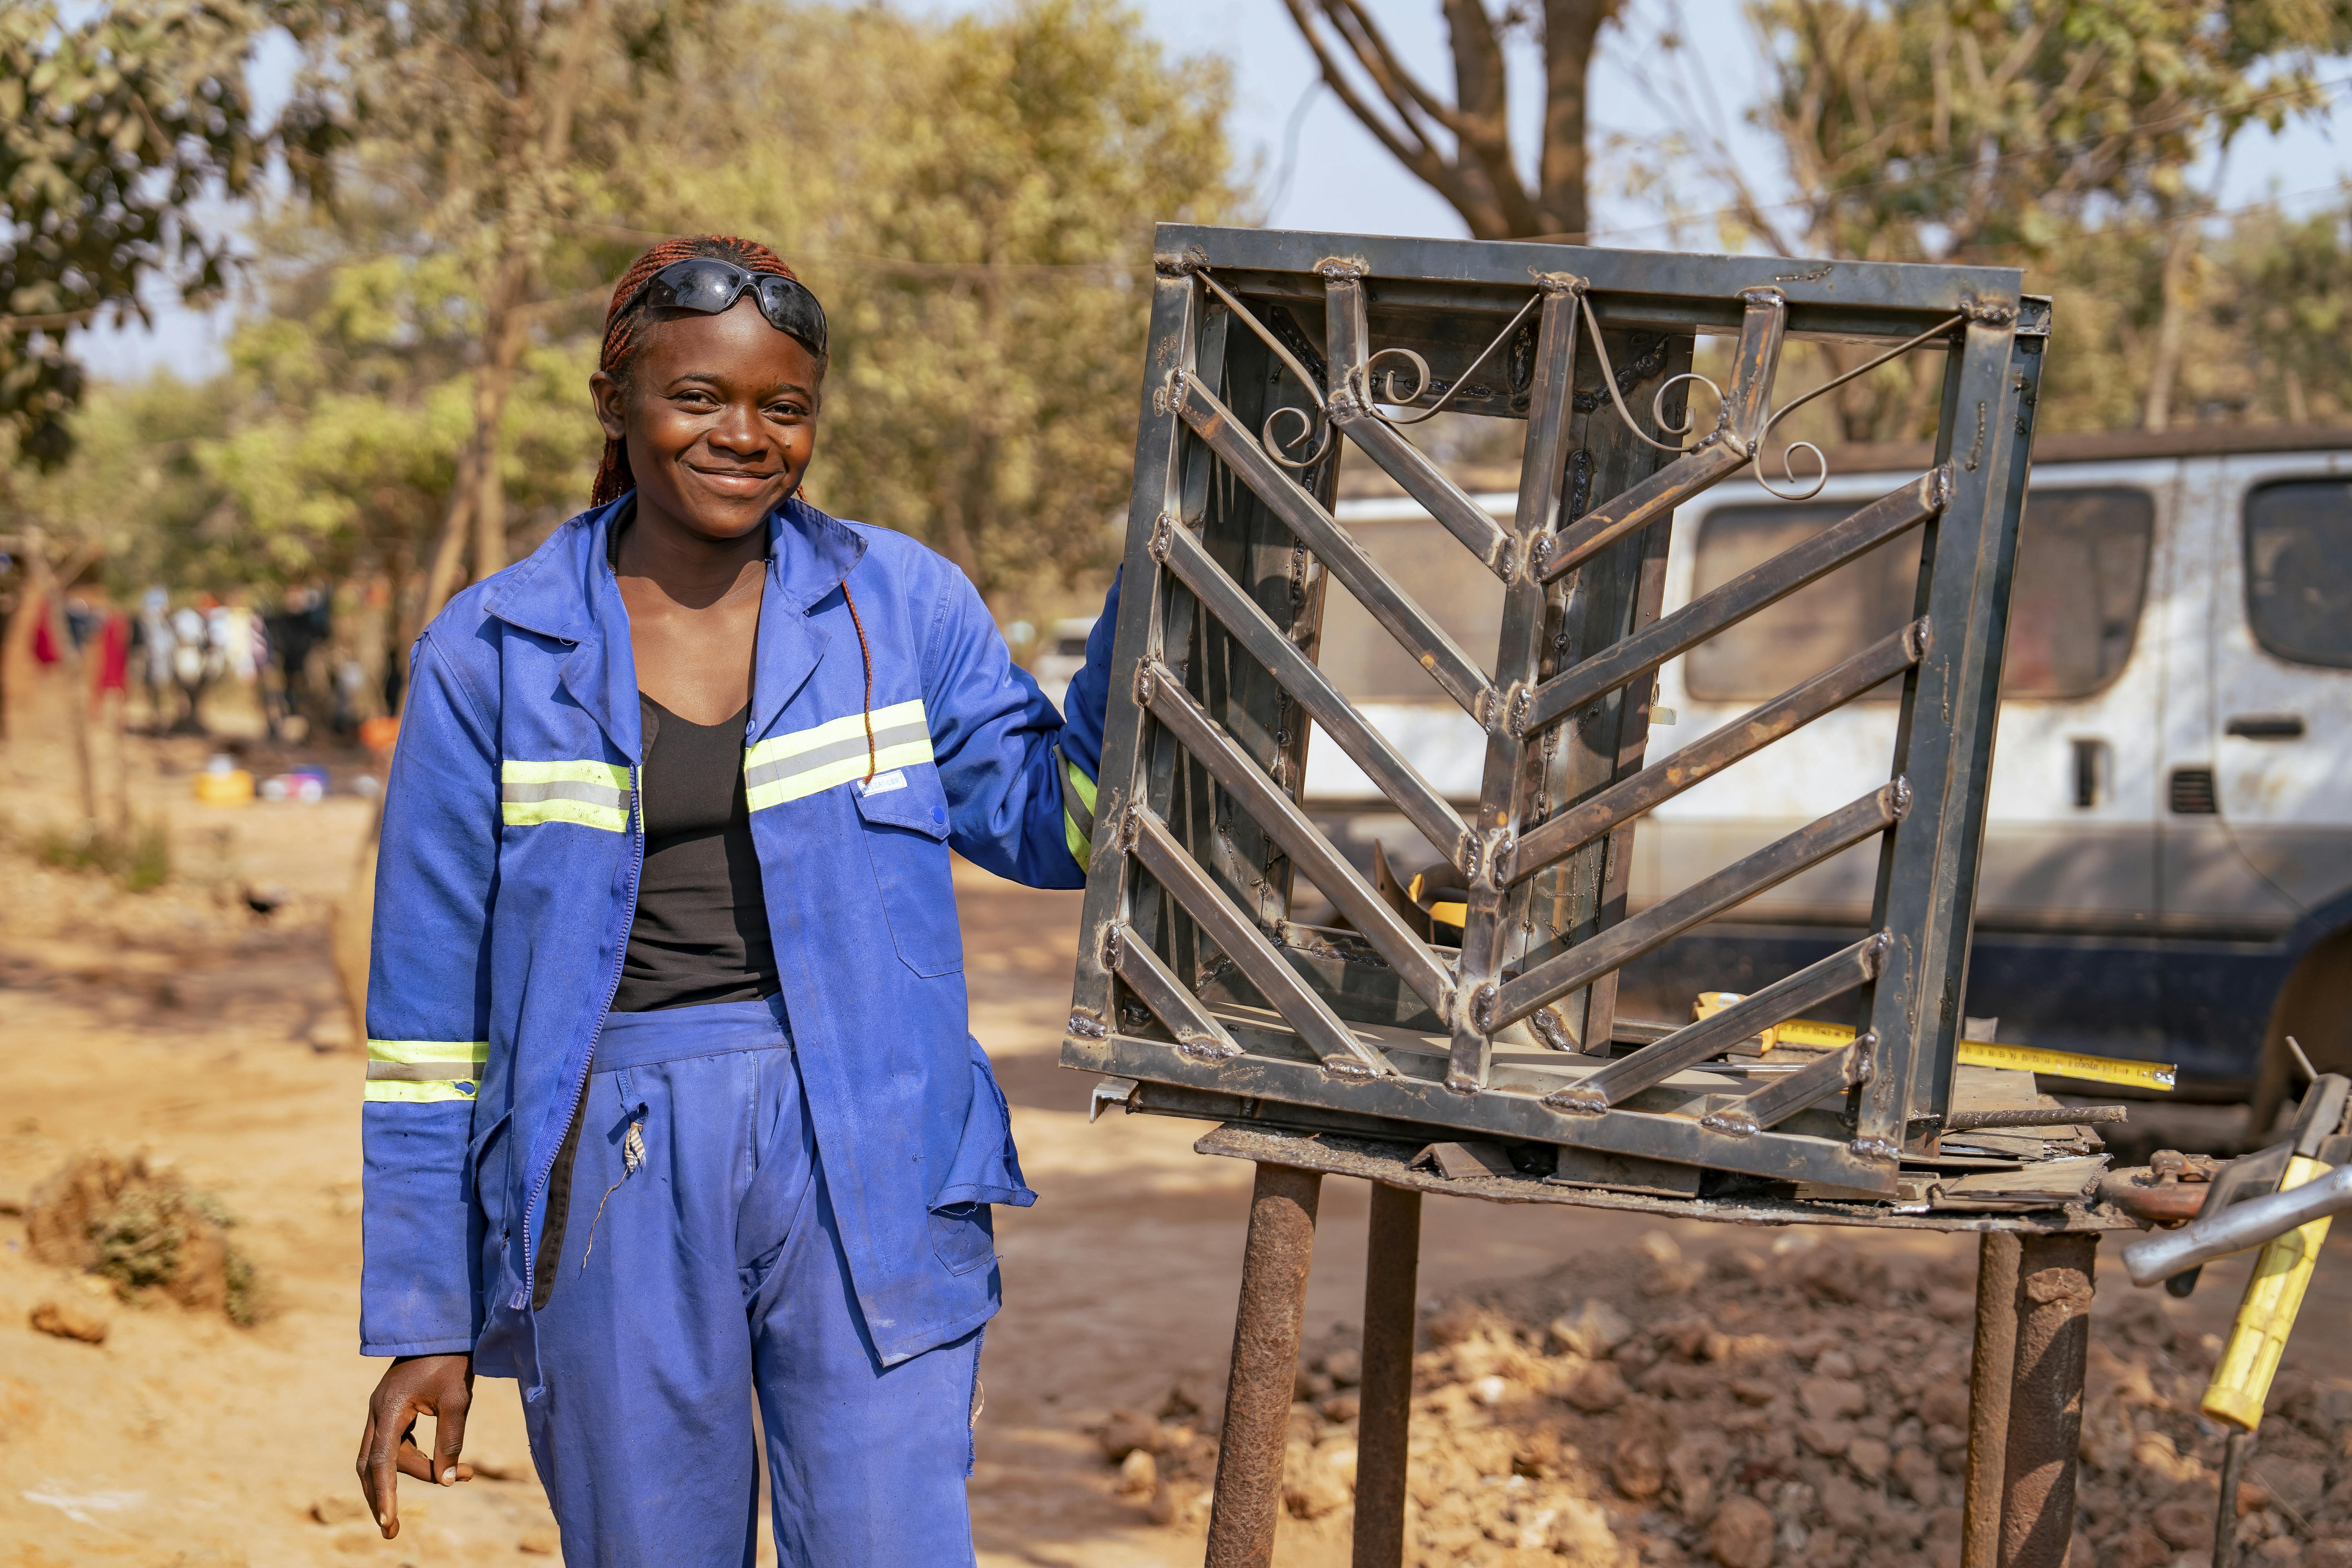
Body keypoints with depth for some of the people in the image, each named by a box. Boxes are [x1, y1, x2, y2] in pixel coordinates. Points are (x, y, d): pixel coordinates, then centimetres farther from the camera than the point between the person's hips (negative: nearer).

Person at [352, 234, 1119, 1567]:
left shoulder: (903, 606, 6)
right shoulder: (492, 657, 3)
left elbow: (1056, 825, 11)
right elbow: (431, 1002, 5)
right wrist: (422, 1319, 4)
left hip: (863, 1165, 0)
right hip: (615, 1180, 0)